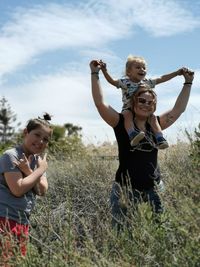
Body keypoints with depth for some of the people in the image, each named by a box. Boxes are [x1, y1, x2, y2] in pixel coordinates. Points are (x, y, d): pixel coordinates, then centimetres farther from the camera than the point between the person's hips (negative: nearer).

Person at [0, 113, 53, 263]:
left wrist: (28, 171, -14)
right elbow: (18, 189, -19)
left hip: (23, 222, 8)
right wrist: (41, 169, -11)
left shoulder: (39, 159, 12)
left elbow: (42, 191, 1)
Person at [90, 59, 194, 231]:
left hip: (154, 188, 4)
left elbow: (179, 108, 16)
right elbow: (100, 103, -10)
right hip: (125, 188, -3)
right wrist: (95, 73, -11)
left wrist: (188, 82, 19)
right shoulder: (121, 123, -2)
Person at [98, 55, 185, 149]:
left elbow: (161, 79, 10)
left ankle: (160, 139, -26)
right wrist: (104, 70, -32)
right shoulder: (125, 82, -3)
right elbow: (112, 81, -17)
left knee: (152, 117, -20)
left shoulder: (147, 82, 9)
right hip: (128, 109, -4)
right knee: (127, 114, -35)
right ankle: (133, 136, -53)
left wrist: (177, 72, 7)